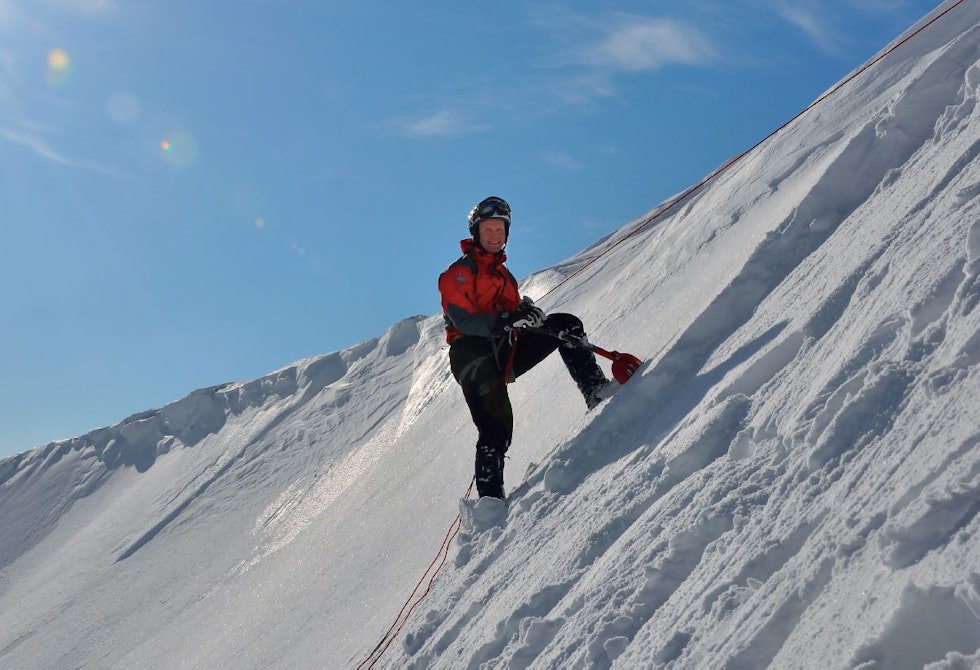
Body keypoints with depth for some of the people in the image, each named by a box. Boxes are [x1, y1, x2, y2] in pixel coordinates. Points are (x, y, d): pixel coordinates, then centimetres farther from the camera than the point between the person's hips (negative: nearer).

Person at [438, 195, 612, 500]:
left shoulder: (504, 274, 26)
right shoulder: (459, 272, 1)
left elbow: (514, 315, 18)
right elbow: (462, 320, -14)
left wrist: (527, 313, -9)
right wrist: (504, 321, -31)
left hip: (506, 353, 7)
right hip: (474, 357, -6)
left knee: (565, 324, -5)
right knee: (496, 430, -18)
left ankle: (596, 391, -12)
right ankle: (490, 496, -17)